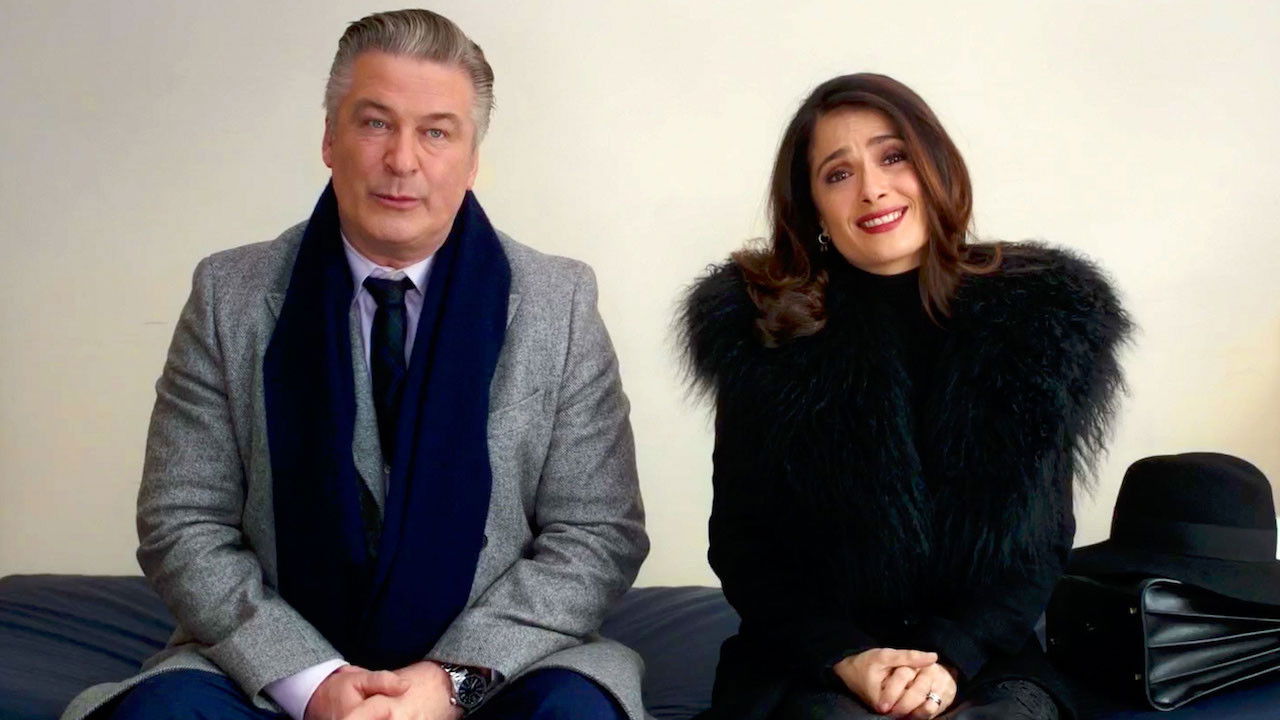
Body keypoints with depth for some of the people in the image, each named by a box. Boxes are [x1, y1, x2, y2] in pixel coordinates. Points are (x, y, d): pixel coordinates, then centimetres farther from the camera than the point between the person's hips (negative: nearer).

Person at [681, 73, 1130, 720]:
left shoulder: (1039, 316, 4)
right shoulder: (763, 333, 1)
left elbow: (1040, 539, 4)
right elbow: (740, 542, 2)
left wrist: (952, 656, -12)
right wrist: (843, 656, -13)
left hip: (982, 662, 1)